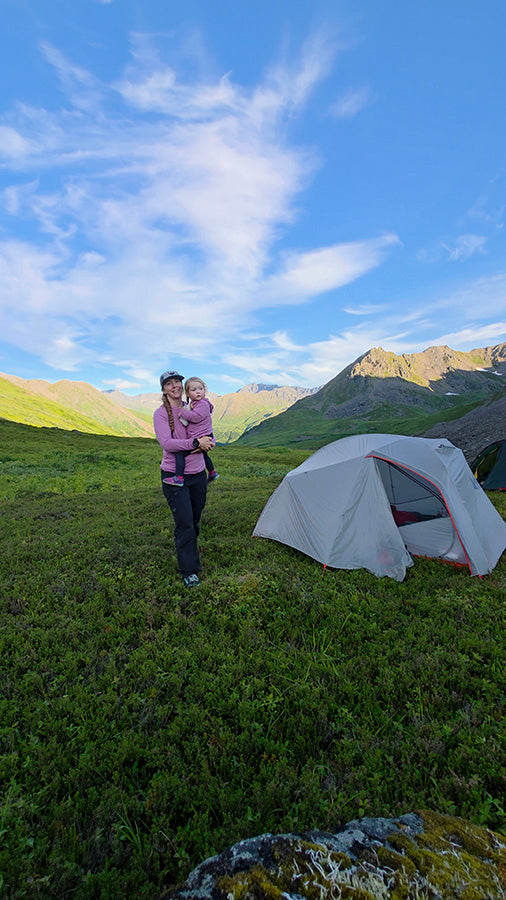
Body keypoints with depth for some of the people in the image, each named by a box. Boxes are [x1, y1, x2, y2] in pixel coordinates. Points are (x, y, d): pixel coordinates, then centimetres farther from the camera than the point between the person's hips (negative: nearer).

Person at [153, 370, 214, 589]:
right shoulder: (160, 413, -8)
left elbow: (208, 434, 9)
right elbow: (166, 443, -20)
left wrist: (206, 443, -14)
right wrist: (195, 443, -25)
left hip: (197, 474, 5)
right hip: (174, 476, -4)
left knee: (195, 519, 15)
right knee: (184, 522, -6)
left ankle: (189, 548, 42)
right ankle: (189, 571, 8)